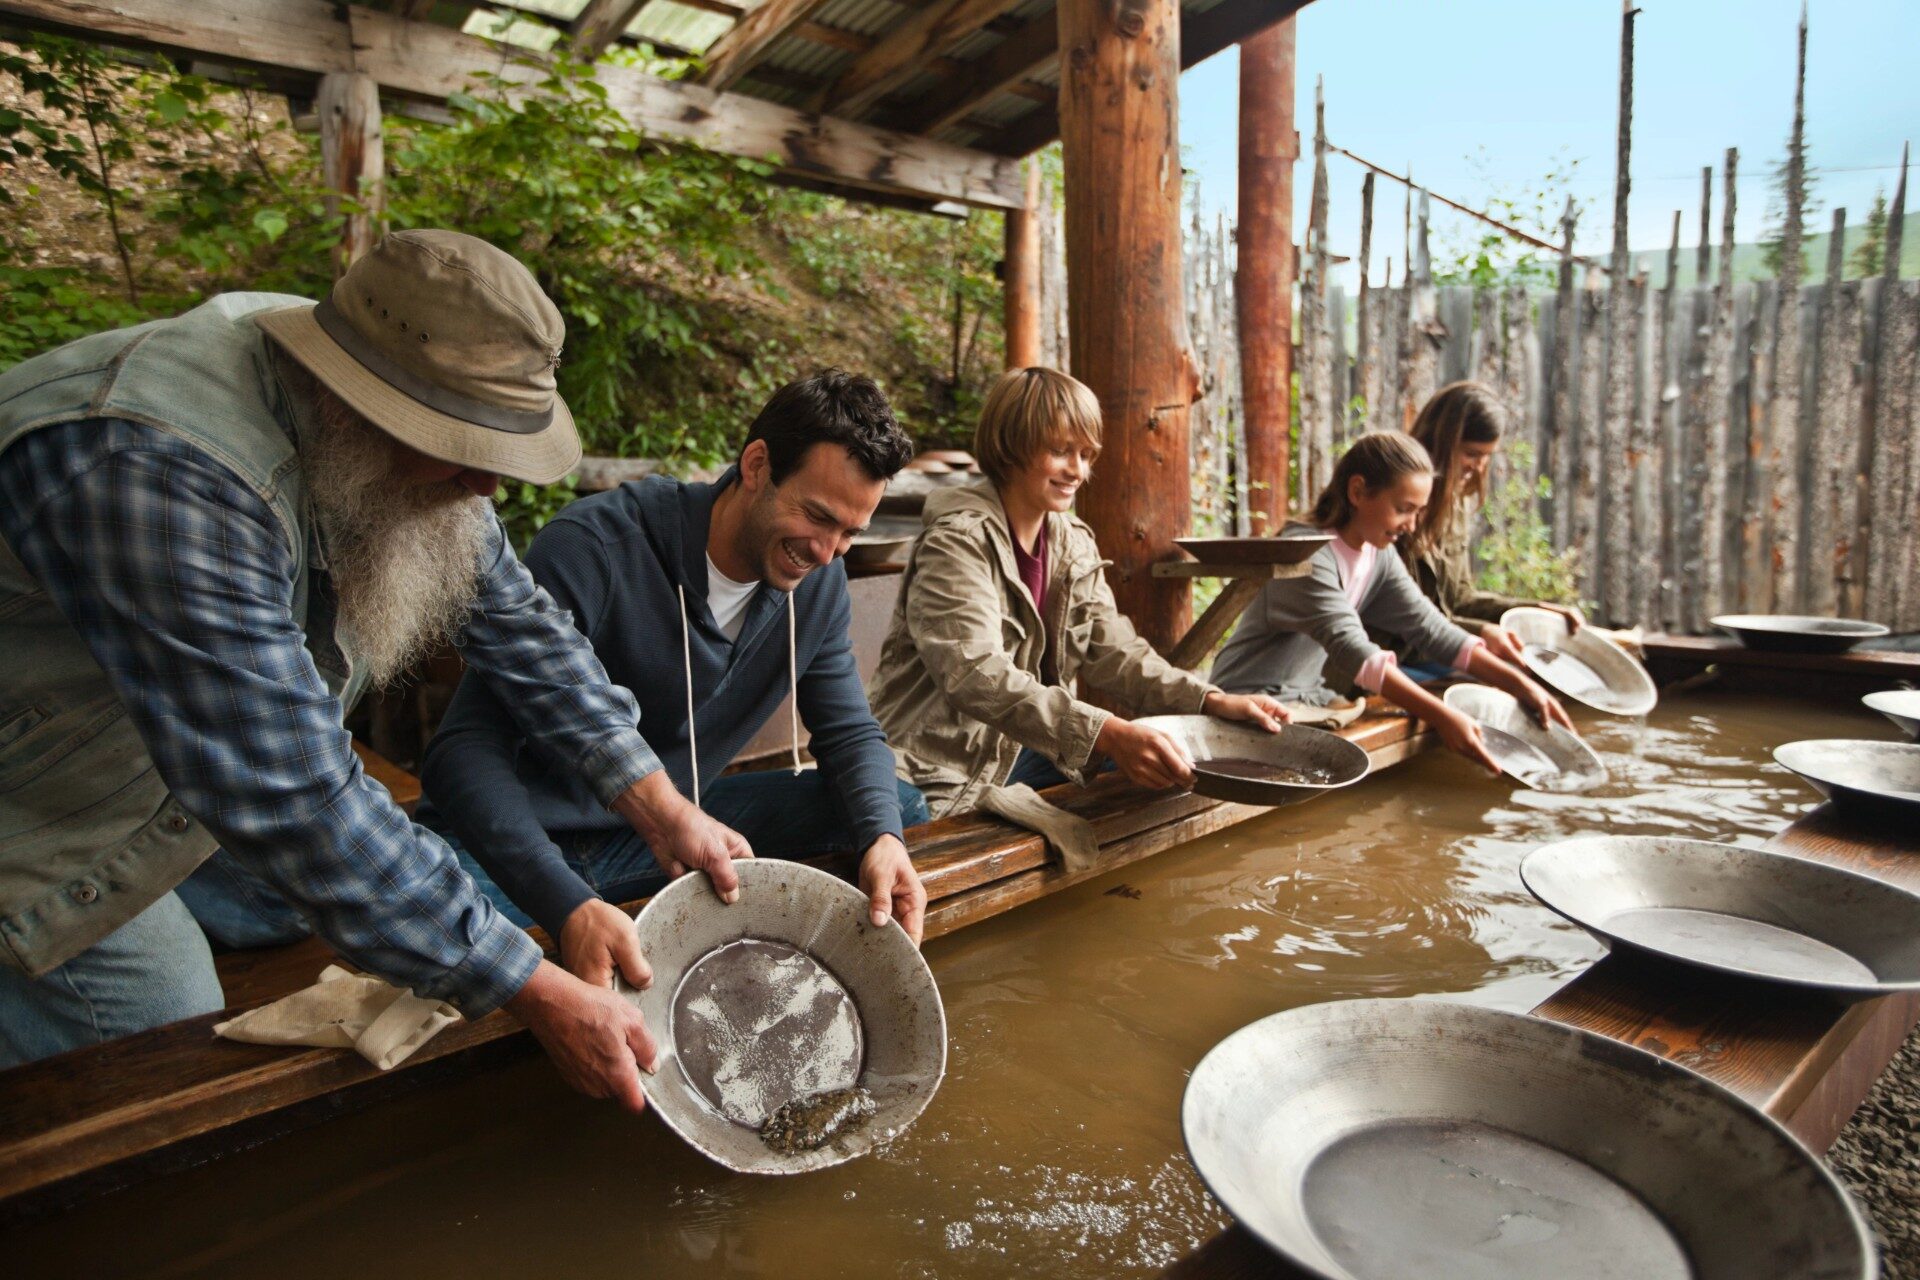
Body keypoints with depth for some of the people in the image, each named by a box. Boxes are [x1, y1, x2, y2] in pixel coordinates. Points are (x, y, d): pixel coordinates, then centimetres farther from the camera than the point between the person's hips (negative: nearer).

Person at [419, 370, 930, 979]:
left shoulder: (818, 581, -6)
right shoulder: (593, 546, -26)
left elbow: (851, 732, 0)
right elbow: (466, 747, -30)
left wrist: (884, 838, -23)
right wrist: (572, 907, -45)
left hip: (673, 828, 5)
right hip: (536, 836, -5)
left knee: (901, 811, -6)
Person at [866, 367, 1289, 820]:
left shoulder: (1074, 541, 7)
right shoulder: (957, 541, -18)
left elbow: (1112, 651, 5)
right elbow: (977, 676, -31)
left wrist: (1213, 702, -10)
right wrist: (1107, 733, -42)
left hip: (1035, 751, 8)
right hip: (948, 774, -8)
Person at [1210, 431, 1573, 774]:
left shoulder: (1379, 558, 6)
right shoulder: (1306, 553, -22)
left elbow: (1431, 628, 2)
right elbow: (1352, 650, -33)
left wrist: (1520, 684, -8)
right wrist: (1441, 716, -40)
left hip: (1308, 704, 8)